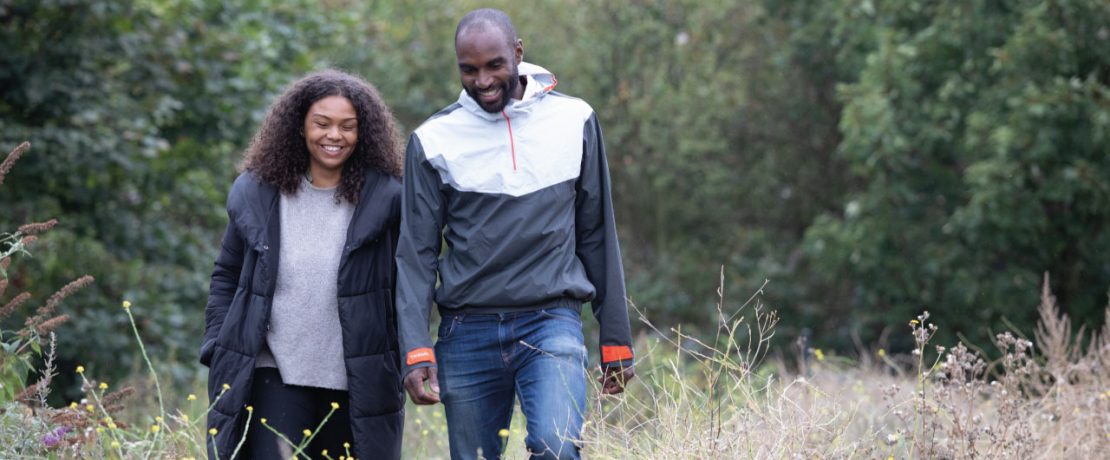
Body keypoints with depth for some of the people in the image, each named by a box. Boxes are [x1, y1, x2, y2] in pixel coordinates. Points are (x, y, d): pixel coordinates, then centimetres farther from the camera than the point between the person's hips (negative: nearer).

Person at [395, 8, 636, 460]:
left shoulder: (574, 121, 4)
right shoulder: (434, 139, 2)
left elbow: (597, 236, 9)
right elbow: (416, 254, 2)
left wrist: (616, 339, 8)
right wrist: (416, 351, -10)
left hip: (551, 321, -1)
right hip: (468, 333, 1)